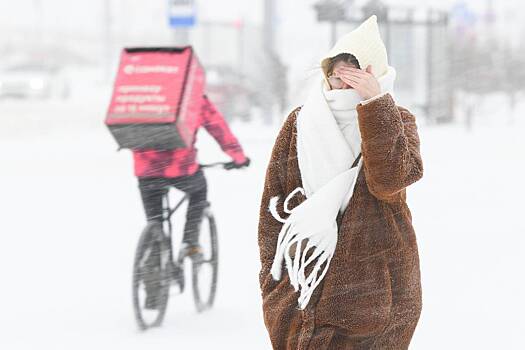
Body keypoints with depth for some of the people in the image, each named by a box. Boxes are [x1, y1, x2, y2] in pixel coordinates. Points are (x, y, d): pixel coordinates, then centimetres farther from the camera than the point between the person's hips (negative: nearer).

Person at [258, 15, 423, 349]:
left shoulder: (397, 123, 1)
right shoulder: (300, 124, 6)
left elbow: (388, 181, -20)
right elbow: (273, 204, 9)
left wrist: (375, 105, -23)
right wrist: (272, 277, 4)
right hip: (302, 284, 2)